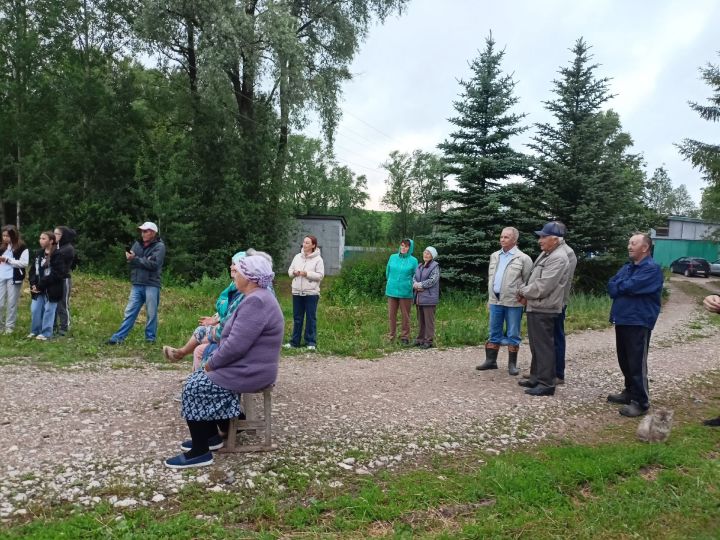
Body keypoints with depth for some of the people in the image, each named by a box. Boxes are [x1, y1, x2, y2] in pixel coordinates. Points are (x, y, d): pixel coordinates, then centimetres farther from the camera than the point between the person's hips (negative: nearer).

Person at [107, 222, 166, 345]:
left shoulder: (159, 246, -4)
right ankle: (118, 337, 6)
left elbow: (153, 264, -15)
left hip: (151, 285, -5)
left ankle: (150, 338, 14)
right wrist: (130, 257, -14)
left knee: (151, 314, 3)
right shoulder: (137, 244, 13)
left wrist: (135, 259, -11)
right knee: (129, 312, 5)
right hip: (136, 285, 5)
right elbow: (130, 259, 9)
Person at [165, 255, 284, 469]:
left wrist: (211, 364, -12)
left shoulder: (256, 301, -24)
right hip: (248, 366, 10)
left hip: (249, 372, -10)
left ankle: (200, 452, 1)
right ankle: (211, 436, 22)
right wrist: (214, 361, 9)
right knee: (199, 379, 15)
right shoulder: (258, 297, 12)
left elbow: (235, 345, -27)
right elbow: (238, 338, 18)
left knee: (194, 388, -8)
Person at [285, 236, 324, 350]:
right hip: (297, 292, 4)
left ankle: (311, 342, 9)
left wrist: (306, 273, -17)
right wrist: (294, 273, -8)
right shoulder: (297, 257, 9)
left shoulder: (318, 259, -4)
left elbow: (320, 275, -10)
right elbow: (290, 270, 13)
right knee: (297, 318, 10)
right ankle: (294, 342, 18)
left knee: (311, 318, 1)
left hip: (311, 293, -4)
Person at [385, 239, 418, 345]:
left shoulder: (413, 261, -2)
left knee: (405, 316, 5)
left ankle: (405, 337, 16)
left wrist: (407, 284, 6)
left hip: (405, 292, -2)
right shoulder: (393, 257, 5)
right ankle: (392, 336, 18)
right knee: (391, 315, 7)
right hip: (392, 291, 3)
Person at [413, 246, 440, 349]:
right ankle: (420, 339, 22)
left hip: (429, 298, -7)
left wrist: (420, 285, -13)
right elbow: (414, 277, 11)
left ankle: (429, 340, 2)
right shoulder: (419, 266, 17)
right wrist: (415, 284, -10)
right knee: (420, 320, 14)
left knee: (429, 320, -3)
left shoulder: (435, 266, -7)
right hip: (419, 297, 7)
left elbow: (433, 280, -17)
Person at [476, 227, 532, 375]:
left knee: (512, 334, 4)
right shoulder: (494, 256, 12)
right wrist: (490, 297, 14)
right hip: (495, 300, 5)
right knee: (493, 332, 12)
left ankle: (512, 364, 13)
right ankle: (491, 360, 21)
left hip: (513, 302, -5)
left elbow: (528, 281, -4)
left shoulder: (523, 258, -6)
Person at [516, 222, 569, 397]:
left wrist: (523, 292, -7)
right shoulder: (545, 254, 14)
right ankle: (536, 378, 27)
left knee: (544, 347, -3)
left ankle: (546, 384, 4)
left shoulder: (558, 258, -17)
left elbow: (542, 287, -22)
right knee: (536, 346, 17)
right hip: (535, 308, 10)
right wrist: (526, 295, 3)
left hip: (544, 310, -10)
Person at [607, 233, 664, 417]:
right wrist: (624, 287, -11)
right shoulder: (627, 267, 16)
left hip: (639, 322, -8)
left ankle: (641, 402, 3)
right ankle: (630, 392, 30)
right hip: (622, 320, 8)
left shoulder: (652, 268, -11)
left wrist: (619, 286, -1)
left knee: (637, 363, -4)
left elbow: (630, 286, -20)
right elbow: (611, 286, 7)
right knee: (625, 361, 16)